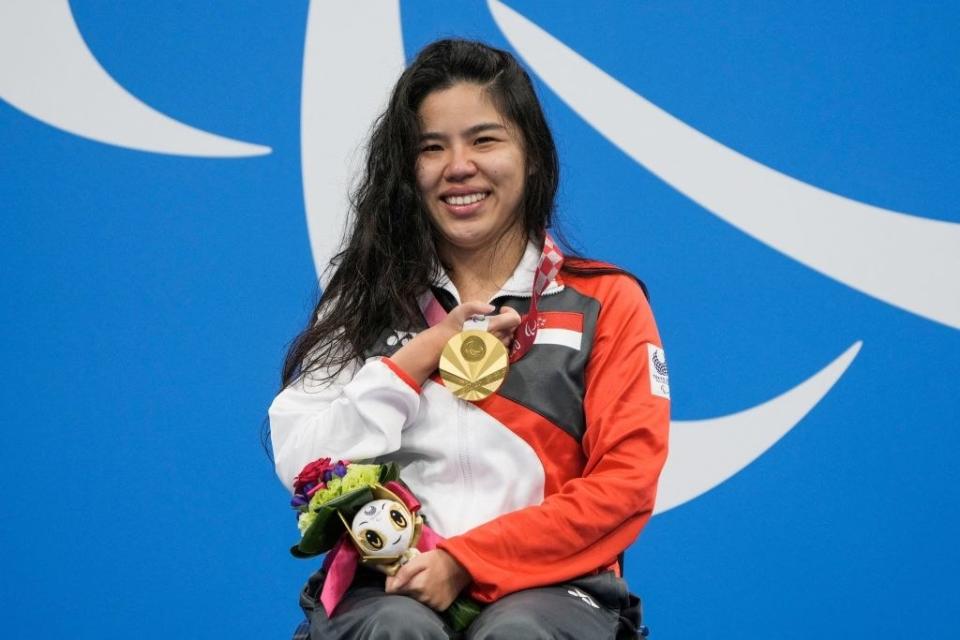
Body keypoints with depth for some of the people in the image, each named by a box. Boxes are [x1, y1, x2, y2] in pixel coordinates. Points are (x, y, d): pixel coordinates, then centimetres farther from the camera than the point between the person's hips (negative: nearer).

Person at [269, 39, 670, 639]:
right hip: (392, 586, 1)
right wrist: (423, 354, -4)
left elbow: (625, 484, -2)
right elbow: (300, 466, 2)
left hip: (548, 585, -1)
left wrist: (466, 560, -11)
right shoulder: (368, 298, 14)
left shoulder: (604, 301, 8)